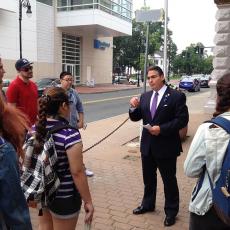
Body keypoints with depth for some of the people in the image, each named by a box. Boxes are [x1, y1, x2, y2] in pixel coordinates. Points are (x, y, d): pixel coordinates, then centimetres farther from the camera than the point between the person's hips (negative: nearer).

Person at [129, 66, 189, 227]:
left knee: (169, 180, 9)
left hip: (166, 146, -5)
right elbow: (136, 118, 8)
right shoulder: (145, 96, 7)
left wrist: (161, 129, -22)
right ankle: (148, 204, 40)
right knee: (148, 178, 20)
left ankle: (171, 211, 27)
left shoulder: (176, 96, -10)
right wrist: (134, 107, -13)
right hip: (147, 145, 6)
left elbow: (182, 120, -15)